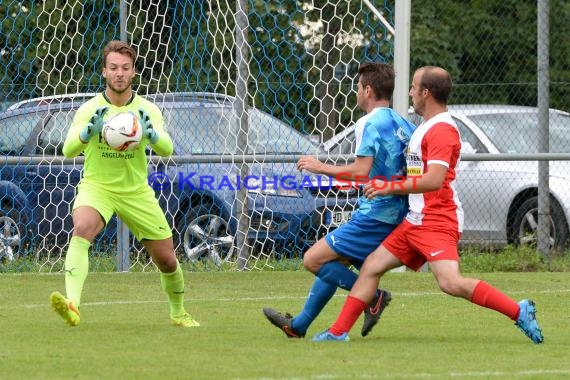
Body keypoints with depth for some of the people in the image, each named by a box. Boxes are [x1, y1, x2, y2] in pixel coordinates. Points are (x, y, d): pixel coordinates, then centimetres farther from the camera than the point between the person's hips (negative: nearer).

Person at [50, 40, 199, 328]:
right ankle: (72, 303, -48)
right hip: (97, 186, -2)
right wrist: (89, 131, -39)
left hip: (136, 192, 2)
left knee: (167, 260, 7)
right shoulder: (89, 110, -8)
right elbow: (68, 150, -19)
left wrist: (150, 133, -38)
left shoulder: (147, 110, -4)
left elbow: (166, 150, -16)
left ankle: (178, 312, 36)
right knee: (82, 228, -35)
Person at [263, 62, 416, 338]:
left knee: (313, 260, -6)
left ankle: (373, 297, -7)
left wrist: (321, 167, -9)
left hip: (374, 216, -9)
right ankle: (299, 325, 26)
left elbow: (362, 172, -22)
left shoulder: (370, 123, -13)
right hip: (396, 216, 9)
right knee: (332, 262, 19)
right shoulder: (403, 125, 12)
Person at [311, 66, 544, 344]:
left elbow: (434, 180, -25)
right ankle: (339, 332, 12)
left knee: (451, 283, -24)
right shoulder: (426, 127, 19)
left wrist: (390, 187, -20)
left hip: (438, 222, -10)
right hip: (416, 221, 10)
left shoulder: (442, 130, -14)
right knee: (371, 267, 8)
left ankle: (519, 312, -15)